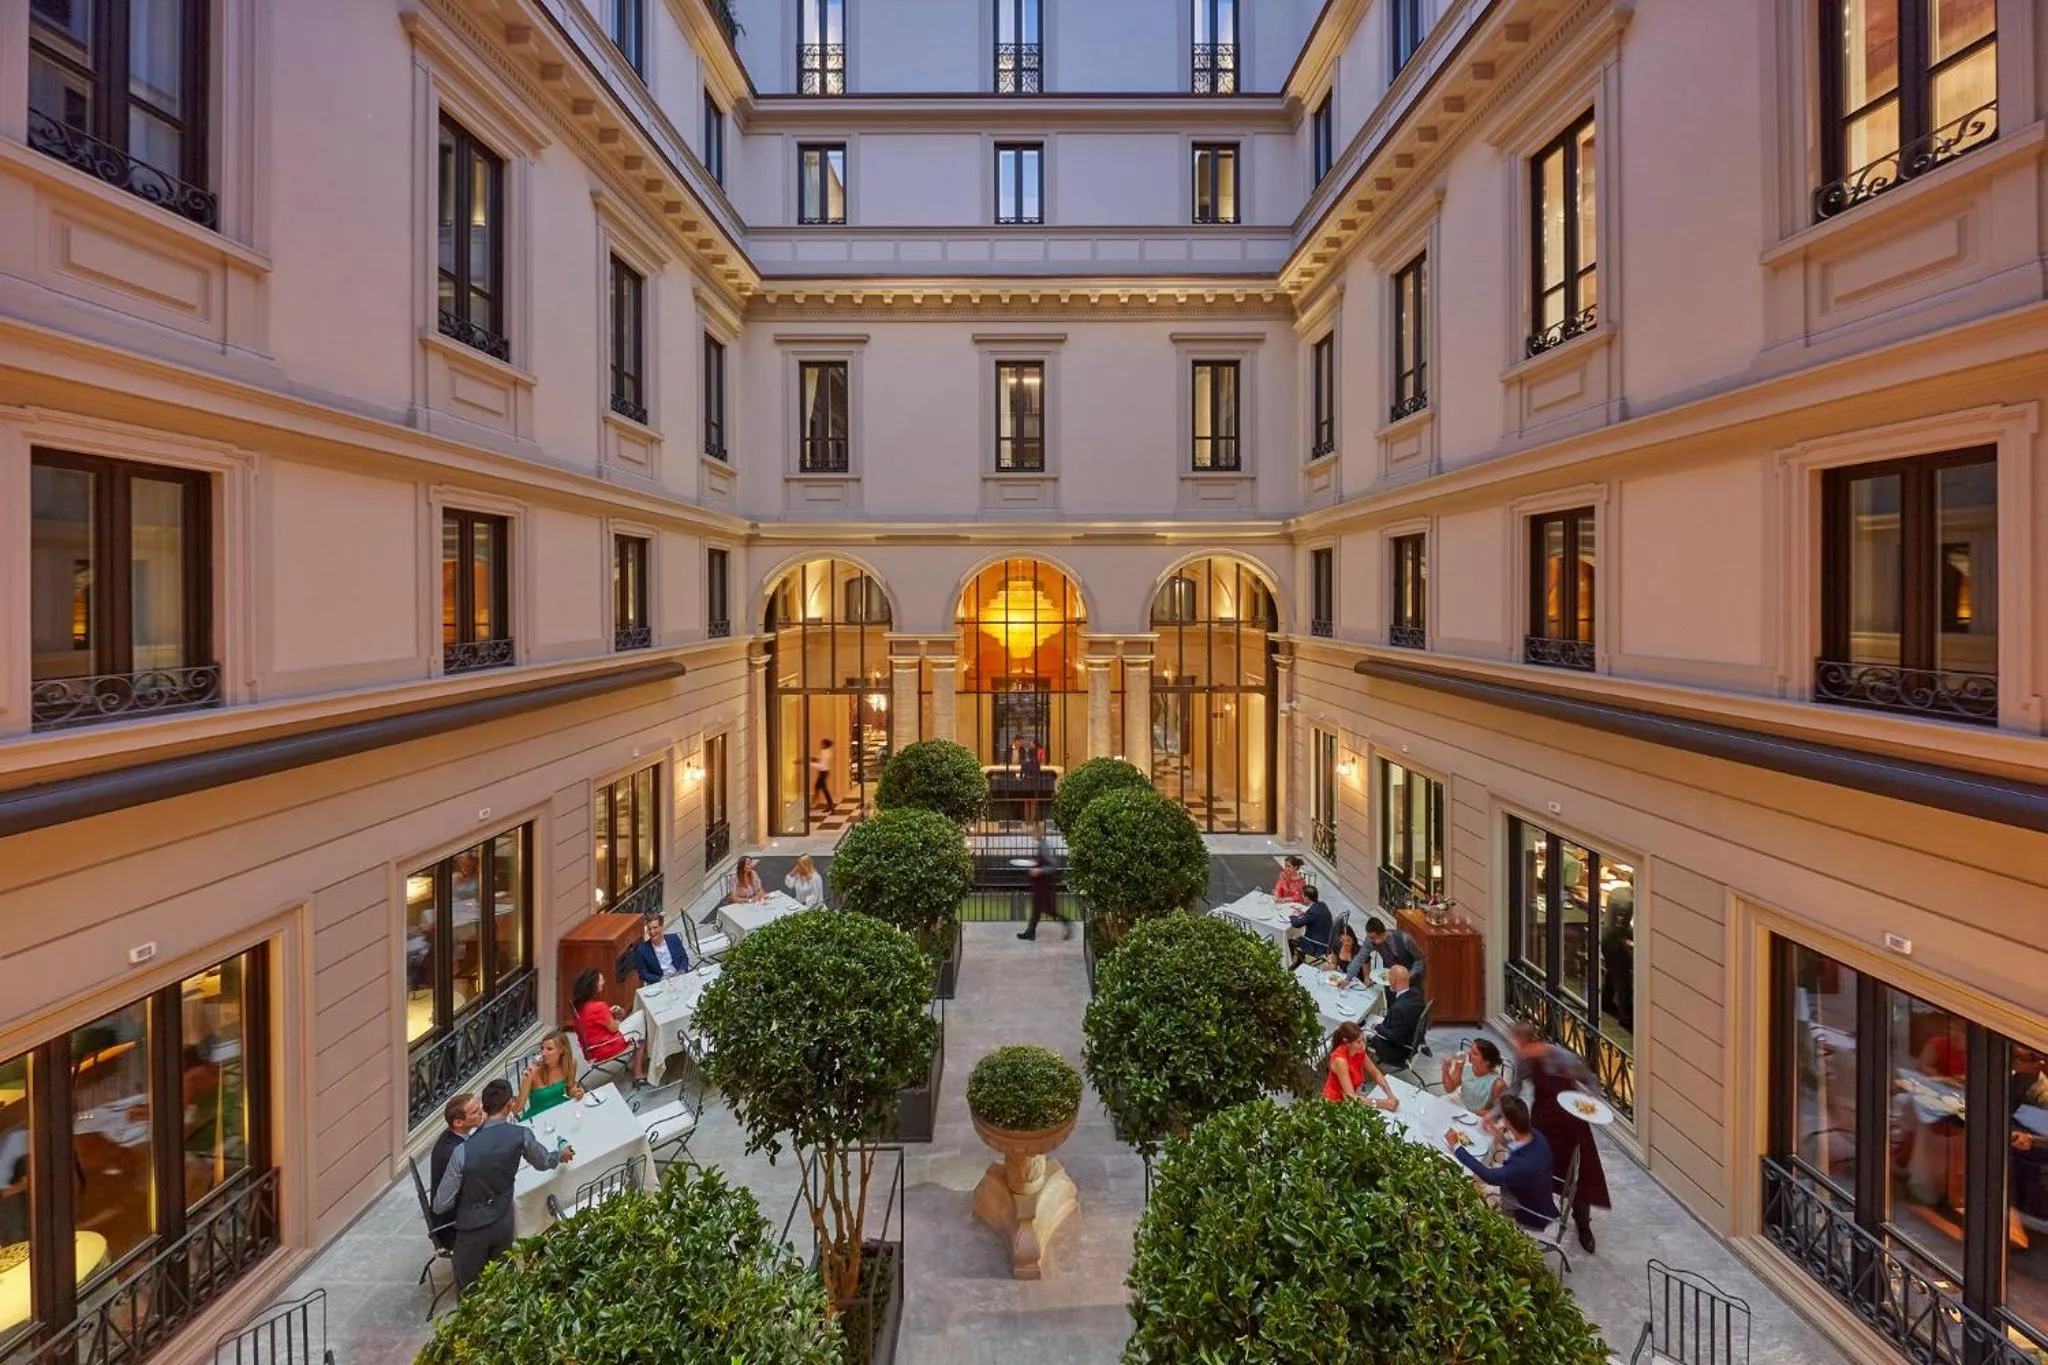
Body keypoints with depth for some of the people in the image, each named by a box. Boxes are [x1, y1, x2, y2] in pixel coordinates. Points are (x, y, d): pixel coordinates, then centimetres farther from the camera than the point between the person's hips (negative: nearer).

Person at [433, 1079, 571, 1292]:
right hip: (504, 1224, 2)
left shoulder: (463, 1151, -28)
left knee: (469, 1288, 21)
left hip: (473, 1229, -2)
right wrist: (560, 1156, 23)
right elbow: (543, 1163, 2)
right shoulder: (522, 1136, -20)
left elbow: (441, 1205, -18)